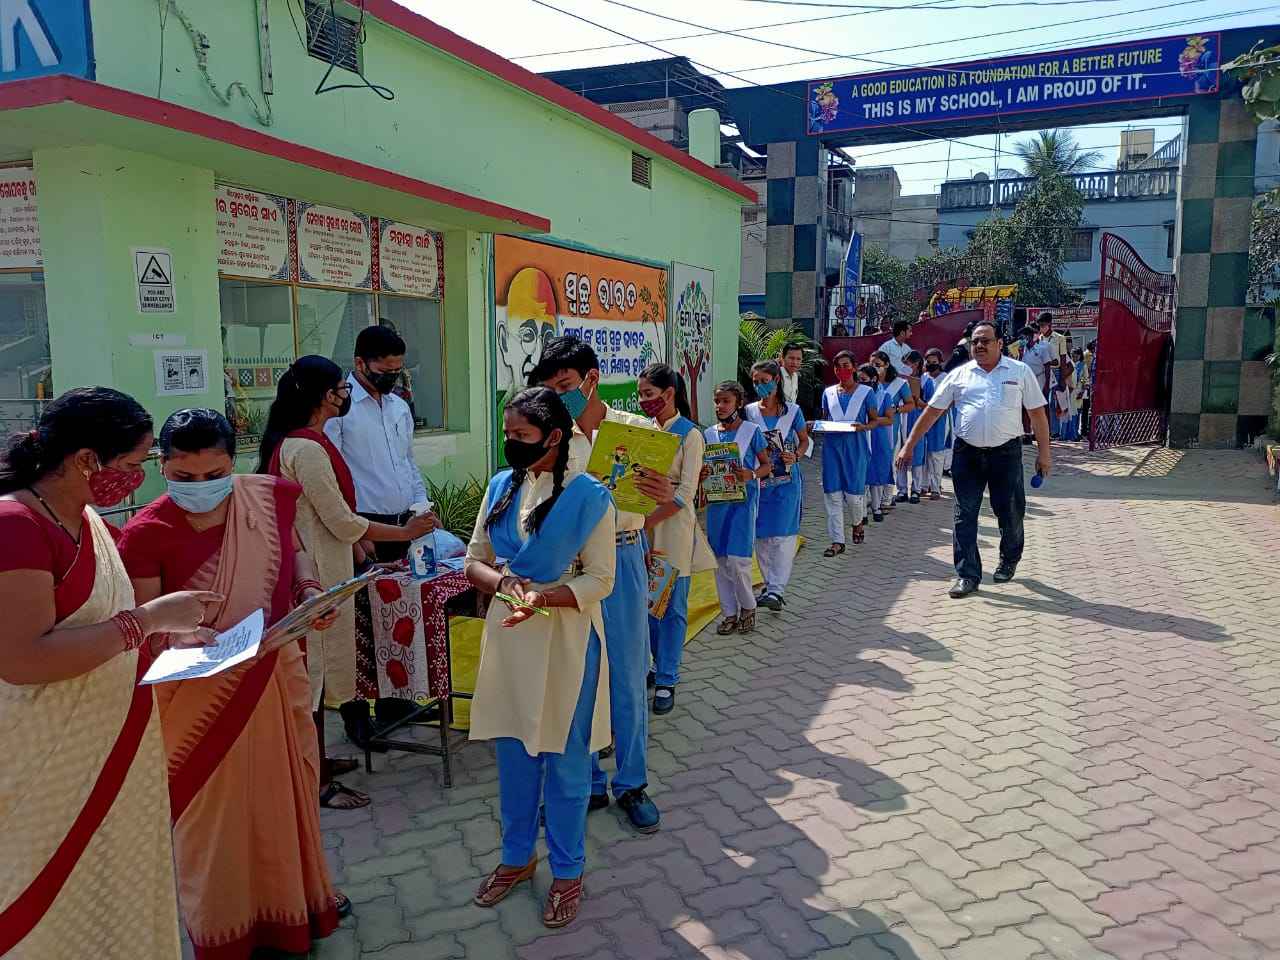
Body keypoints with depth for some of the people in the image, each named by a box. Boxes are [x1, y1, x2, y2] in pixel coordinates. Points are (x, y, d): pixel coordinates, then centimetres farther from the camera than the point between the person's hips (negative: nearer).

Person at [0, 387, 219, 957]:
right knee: (61, 907, 9)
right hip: (52, 770, -9)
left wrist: (167, 637, 3)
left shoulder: (85, 520, 8)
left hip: (111, 752, 9)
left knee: (119, 891, 20)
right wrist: (151, 617, -25)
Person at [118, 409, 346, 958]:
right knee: (213, 810, 12)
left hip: (274, 676, 4)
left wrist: (310, 589, -6)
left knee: (284, 791, 20)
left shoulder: (270, 497, -8)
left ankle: (294, 902, 46)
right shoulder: (147, 533, -19)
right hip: (200, 695, -4)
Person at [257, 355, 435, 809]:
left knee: (314, 665, 20)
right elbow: (343, 523, -21)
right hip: (317, 575, -10)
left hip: (309, 566, 10)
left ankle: (314, 759, 35)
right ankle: (318, 782, 14)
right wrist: (406, 532, -11)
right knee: (316, 668, 1)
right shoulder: (307, 448, -22)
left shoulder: (289, 440, 10)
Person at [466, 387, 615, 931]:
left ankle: (567, 872, 29)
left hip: (564, 641, -4)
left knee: (565, 760, 9)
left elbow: (600, 580, -12)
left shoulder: (588, 496, -12)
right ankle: (517, 857, 38)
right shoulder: (501, 487, 2)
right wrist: (503, 583, -15)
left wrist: (543, 597, -26)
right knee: (512, 753, 17)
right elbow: (474, 560, 6)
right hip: (508, 635, 5)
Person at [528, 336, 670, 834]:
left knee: (628, 677, 7)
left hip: (622, 558, -1)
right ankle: (587, 784, 25)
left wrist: (667, 495, -21)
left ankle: (631, 784, 24)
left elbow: (658, 508, 0)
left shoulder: (637, 429, 1)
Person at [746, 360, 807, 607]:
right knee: (761, 535, 7)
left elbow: (804, 439, 10)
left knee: (782, 535, -6)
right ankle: (769, 585, 22)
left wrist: (796, 455, -10)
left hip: (786, 480, -2)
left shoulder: (793, 411, -2)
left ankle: (777, 590, -5)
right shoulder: (749, 412, 2)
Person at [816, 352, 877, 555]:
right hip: (832, 445, 3)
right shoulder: (828, 392, 12)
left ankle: (859, 521, 32)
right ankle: (837, 541, 2)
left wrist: (864, 427, -16)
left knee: (853, 492, -3)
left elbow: (875, 420, 5)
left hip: (855, 447, -3)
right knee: (832, 493, -2)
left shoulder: (866, 391, 4)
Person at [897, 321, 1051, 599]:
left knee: (1010, 513, 9)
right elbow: (932, 410, 8)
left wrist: (1044, 451, 0)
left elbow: (1037, 412, 5)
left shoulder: (1020, 371, 4)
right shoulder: (959, 375, 7)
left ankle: (1009, 562, 35)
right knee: (964, 516, 0)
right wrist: (909, 445, 5)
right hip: (967, 453, 1)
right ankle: (967, 575, 7)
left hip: (1006, 452, -1)